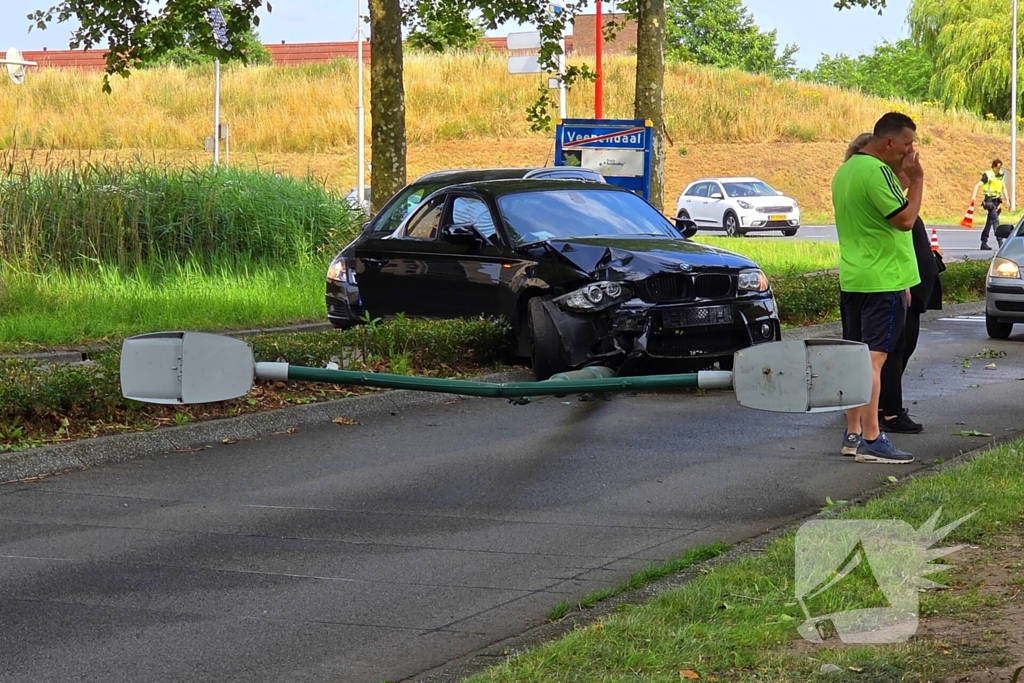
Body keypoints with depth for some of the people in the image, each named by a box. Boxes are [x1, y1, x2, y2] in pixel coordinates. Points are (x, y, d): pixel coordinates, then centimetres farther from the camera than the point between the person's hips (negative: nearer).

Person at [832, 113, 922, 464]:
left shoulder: (845, 170, 15)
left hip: (851, 279, 10)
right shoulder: (877, 171, -17)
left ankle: (853, 434, 15)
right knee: (873, 358, -11)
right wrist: (916, 179, -12)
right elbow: (905, 219, -21)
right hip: (882, 280, -10)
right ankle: (871, 439, -13)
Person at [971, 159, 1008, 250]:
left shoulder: (1001, 175, 12)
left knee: (990, 222, 11)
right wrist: (974, 195, -33)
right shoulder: (987, 175, -10)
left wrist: (1006, 200, 19)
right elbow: (978, 185, -18)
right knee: (995, 220, -17)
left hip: (997, 200, 7)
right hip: (989, 200, -7)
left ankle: (984, 243, 16)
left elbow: (1003, 188, 22)